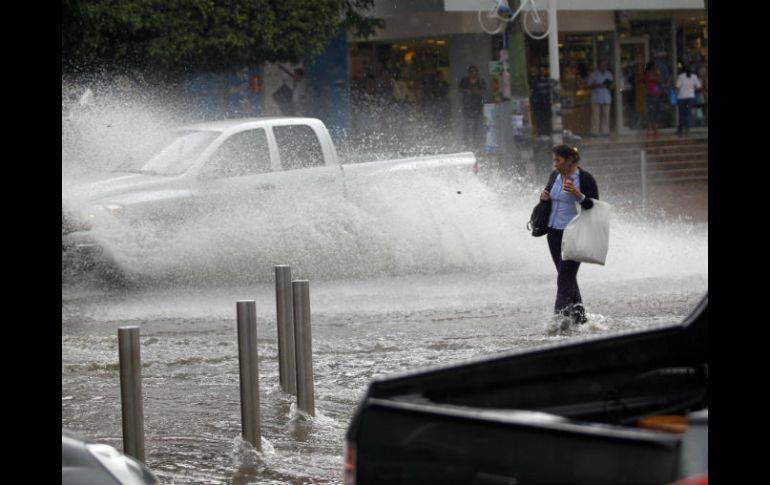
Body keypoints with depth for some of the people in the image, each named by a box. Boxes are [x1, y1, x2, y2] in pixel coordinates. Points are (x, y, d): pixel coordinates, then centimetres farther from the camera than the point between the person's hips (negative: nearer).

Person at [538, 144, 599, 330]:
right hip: (554, 232, 7)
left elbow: (595, 207, -10)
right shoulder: (554, 176, 10)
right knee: (567, 275, 11)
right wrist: (544, 196, 1)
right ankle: (579, 316, 20)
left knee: (565, 276, -14)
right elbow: (549, 192, 24)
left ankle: (561, 314, -19)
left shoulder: (585, 179, -10)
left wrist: (578, 195, -25)